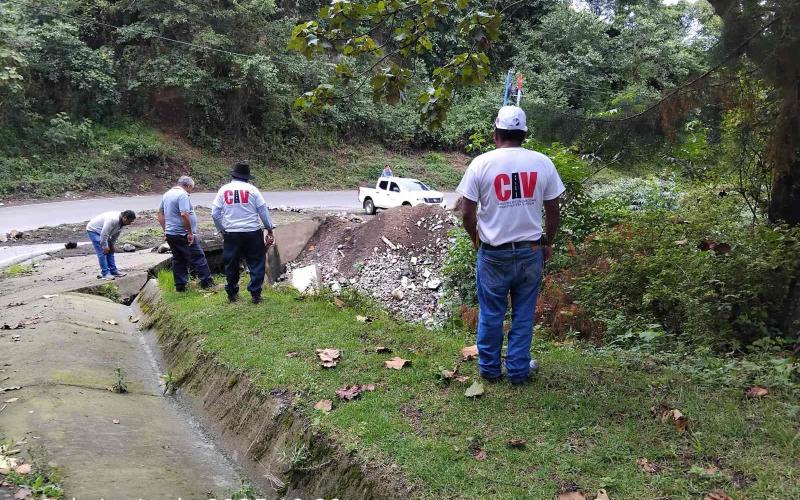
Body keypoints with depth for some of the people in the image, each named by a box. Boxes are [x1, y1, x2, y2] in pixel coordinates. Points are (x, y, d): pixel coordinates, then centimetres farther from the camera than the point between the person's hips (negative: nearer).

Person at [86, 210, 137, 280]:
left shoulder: (122, 221, -7)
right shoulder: (113, 220, -37)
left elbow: (116, 234, 6)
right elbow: (104, 234, -33)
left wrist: (111, 245, 8)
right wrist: (105, 246, -24)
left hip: (103, 231, 9)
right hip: (93, 230, -9)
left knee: (110, 251, 8)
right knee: (102, 252, -14)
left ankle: (114, 271, 13)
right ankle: (105, 273, -11)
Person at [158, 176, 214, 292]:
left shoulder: (167, 194, 14)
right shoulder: (183, 195, -15)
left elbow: (160, 213, 19)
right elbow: (184, 215, -26)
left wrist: (165, 230, 21)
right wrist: (190, 233, -20)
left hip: (170, 233, 9)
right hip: (183, 234, -9)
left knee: (178, 259, 14)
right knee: (198, 257, -1)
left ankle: (180, 285, 16)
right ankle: (206, 282, 2)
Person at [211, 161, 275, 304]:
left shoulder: (223, 190, 2)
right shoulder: (252, 189, -4)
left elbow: (215, 214, 2)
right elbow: (263, 211, -2)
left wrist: (222, 230, 15)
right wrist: (269, 228, 8)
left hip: (231, 234, 2)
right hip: (252, 233, -2)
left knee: (231, 265, 15)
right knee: (256, 264, 8)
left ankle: (232, 293, 25)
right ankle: (255, 294, 6)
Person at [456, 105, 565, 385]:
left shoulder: (481, 163, -8)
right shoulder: (542, 163, -3)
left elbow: (468, 214, -7)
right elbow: (553, 212, 2)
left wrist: (476, 240, 11)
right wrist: (549, 243, 17)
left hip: (493, 254, -1)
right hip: (531, 251, 2)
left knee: (491, 314, 12)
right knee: (524, 314, 12)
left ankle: (489, 368, 26)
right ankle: (518, 370, 22)